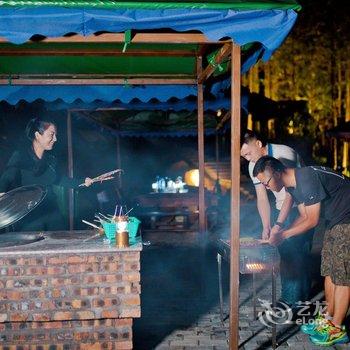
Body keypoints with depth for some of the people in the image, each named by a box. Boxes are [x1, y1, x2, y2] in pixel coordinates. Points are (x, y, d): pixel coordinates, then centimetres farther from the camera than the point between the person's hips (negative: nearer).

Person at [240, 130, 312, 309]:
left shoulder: (284, 154, -24)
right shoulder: (254, 165, -2)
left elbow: (290, 193, -27)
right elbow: (262, 199, -2)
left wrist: (279, 224, -32)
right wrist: (266, 226, -12)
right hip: (282, 208, 7)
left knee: (296, 253, -9)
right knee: (283, 252, 7)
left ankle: (293, 300, 0)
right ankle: (289, 298, 18)